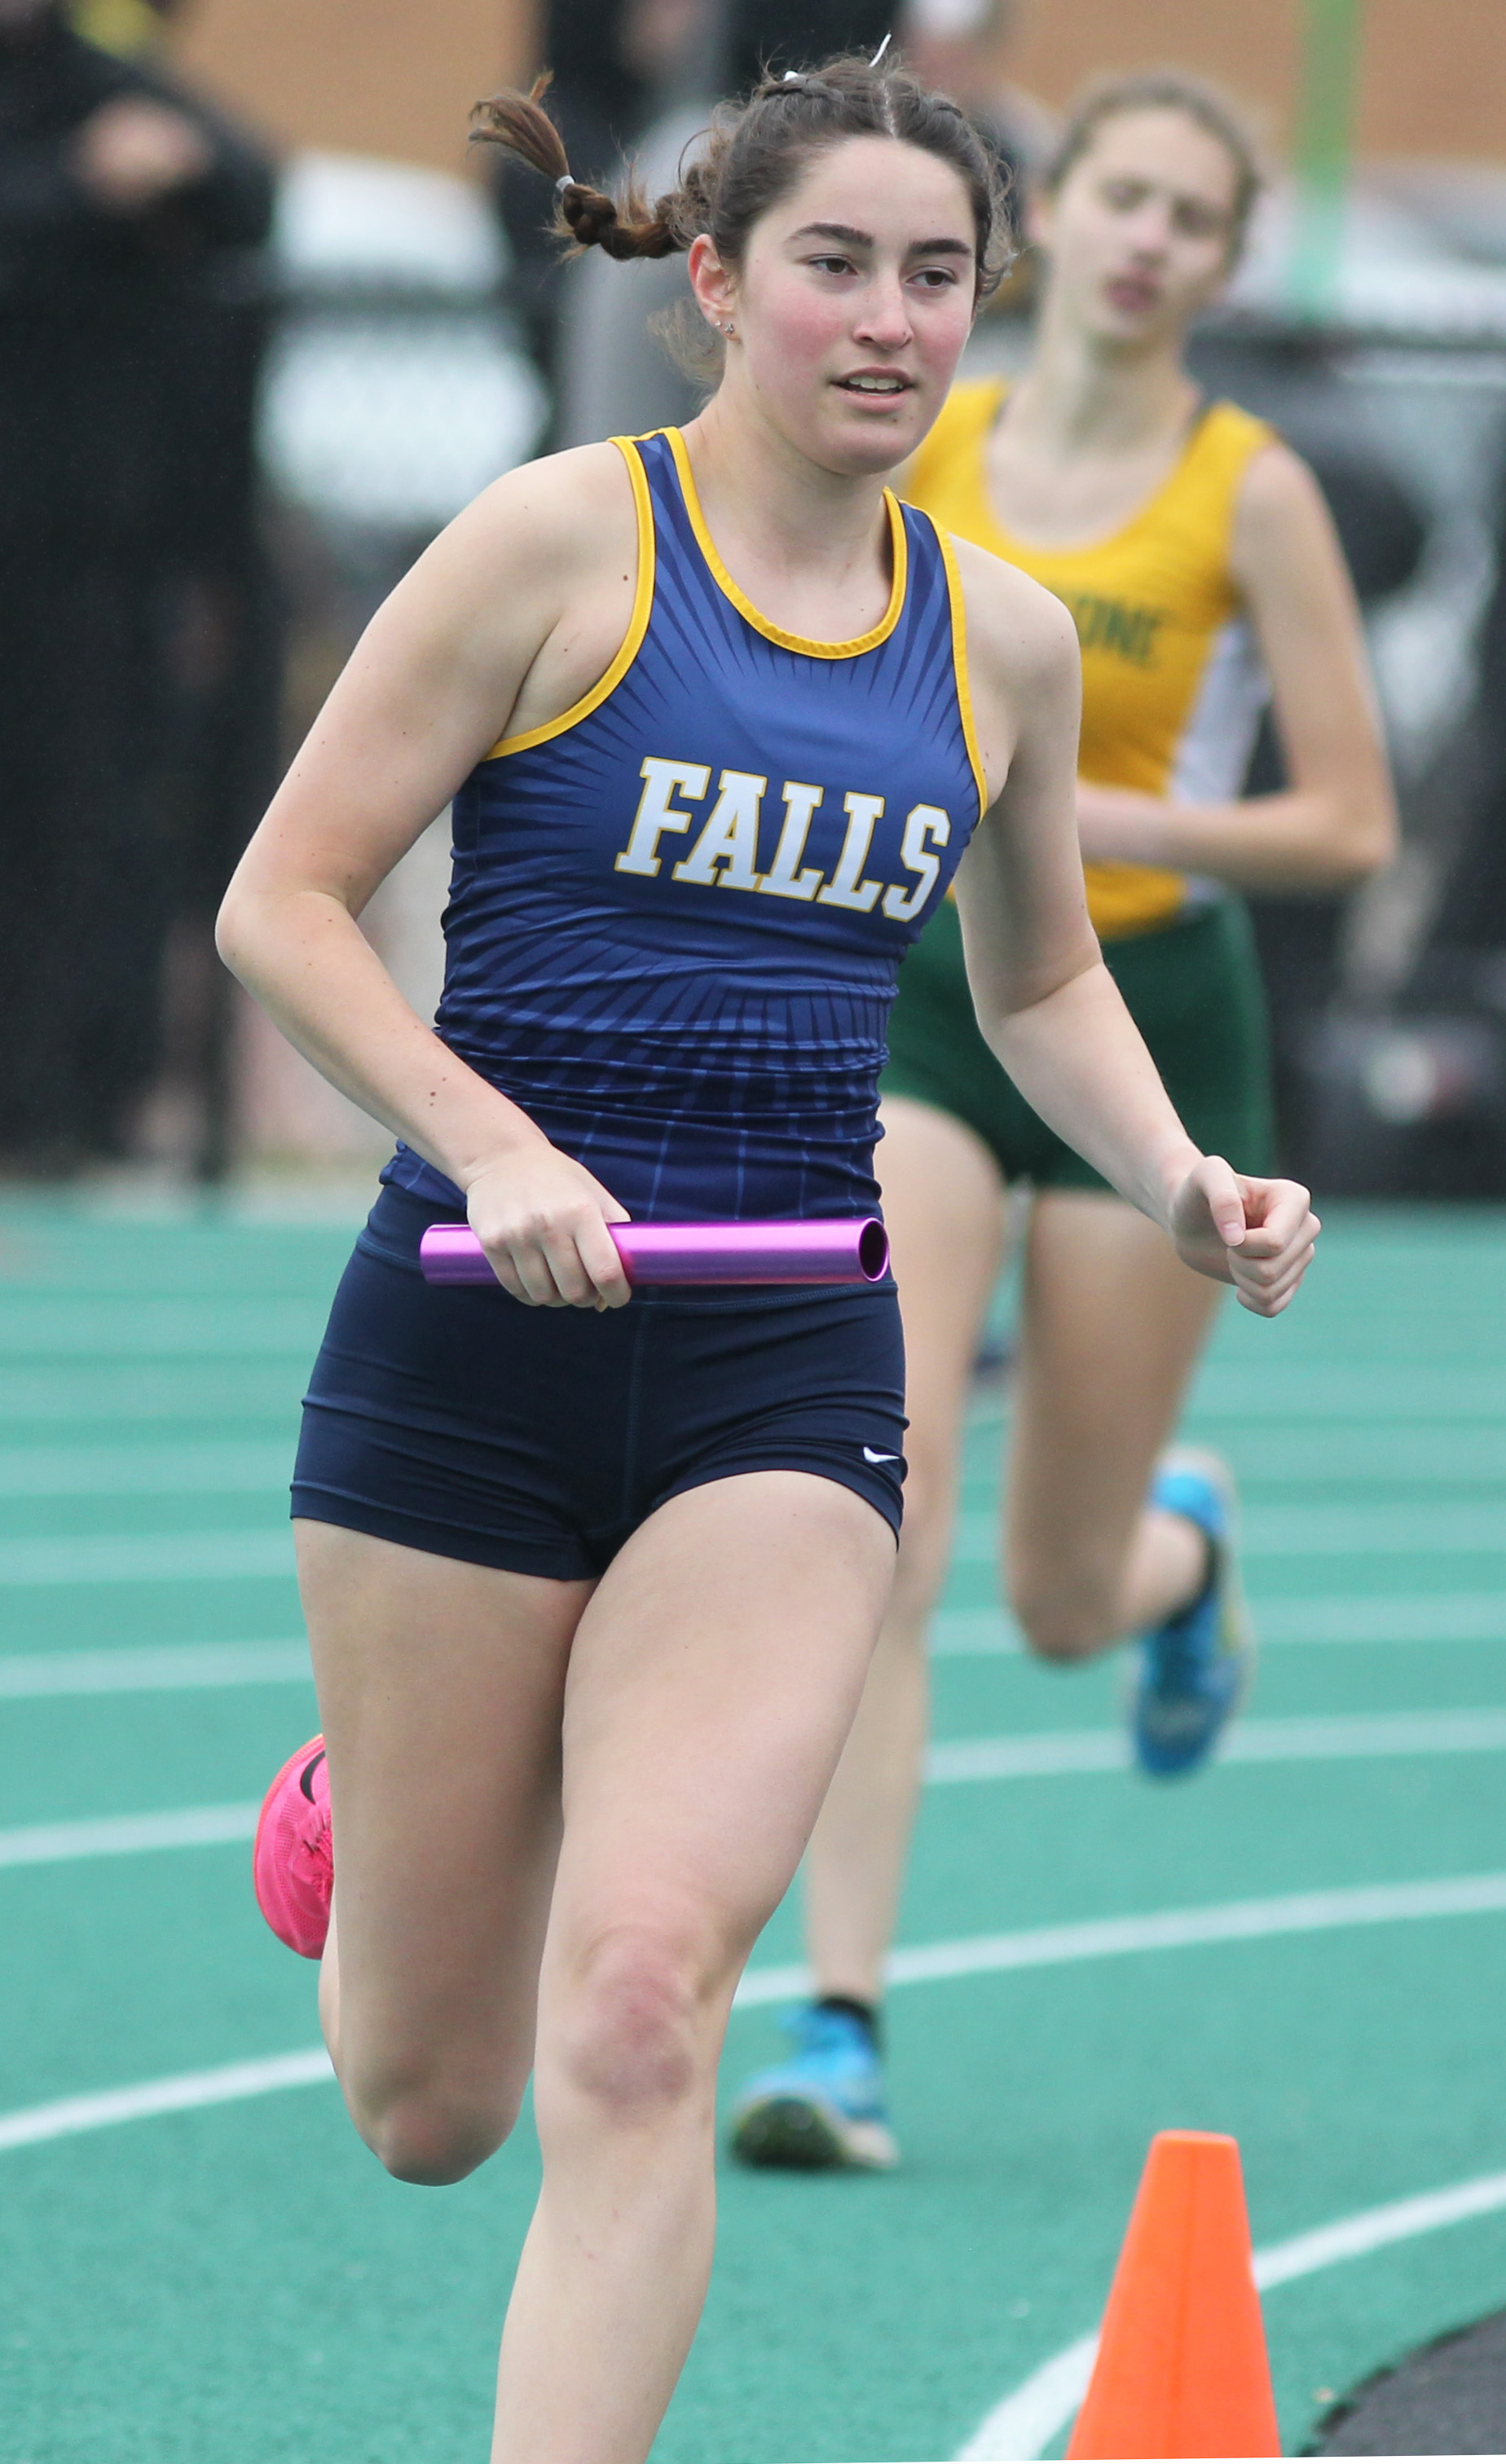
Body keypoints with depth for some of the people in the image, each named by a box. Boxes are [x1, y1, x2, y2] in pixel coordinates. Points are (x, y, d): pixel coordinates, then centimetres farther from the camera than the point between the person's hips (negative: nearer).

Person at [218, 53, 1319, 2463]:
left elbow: (1042, 986, 25)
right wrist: (498, 1150, -20)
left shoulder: (1007, 639, 8)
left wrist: (1182, 1179, 5)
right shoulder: (568, 540, -5)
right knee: (429, 2105, 7)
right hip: (468, 1351, -2)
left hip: (783, 1371, 2)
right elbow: (284, 902, -6)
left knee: (635, 2014, -20)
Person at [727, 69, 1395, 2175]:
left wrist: (1090, 819, -19)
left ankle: (1185, 1545, 47)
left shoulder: (1249, 493, -8)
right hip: (927, 1003, 1)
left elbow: (1350, 822, -10)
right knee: (879, 1529, -17)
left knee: (1064, 1604, 8)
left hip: (1152, 1026, -1)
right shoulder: (914, 450, 1)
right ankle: (841, 2024, -15)